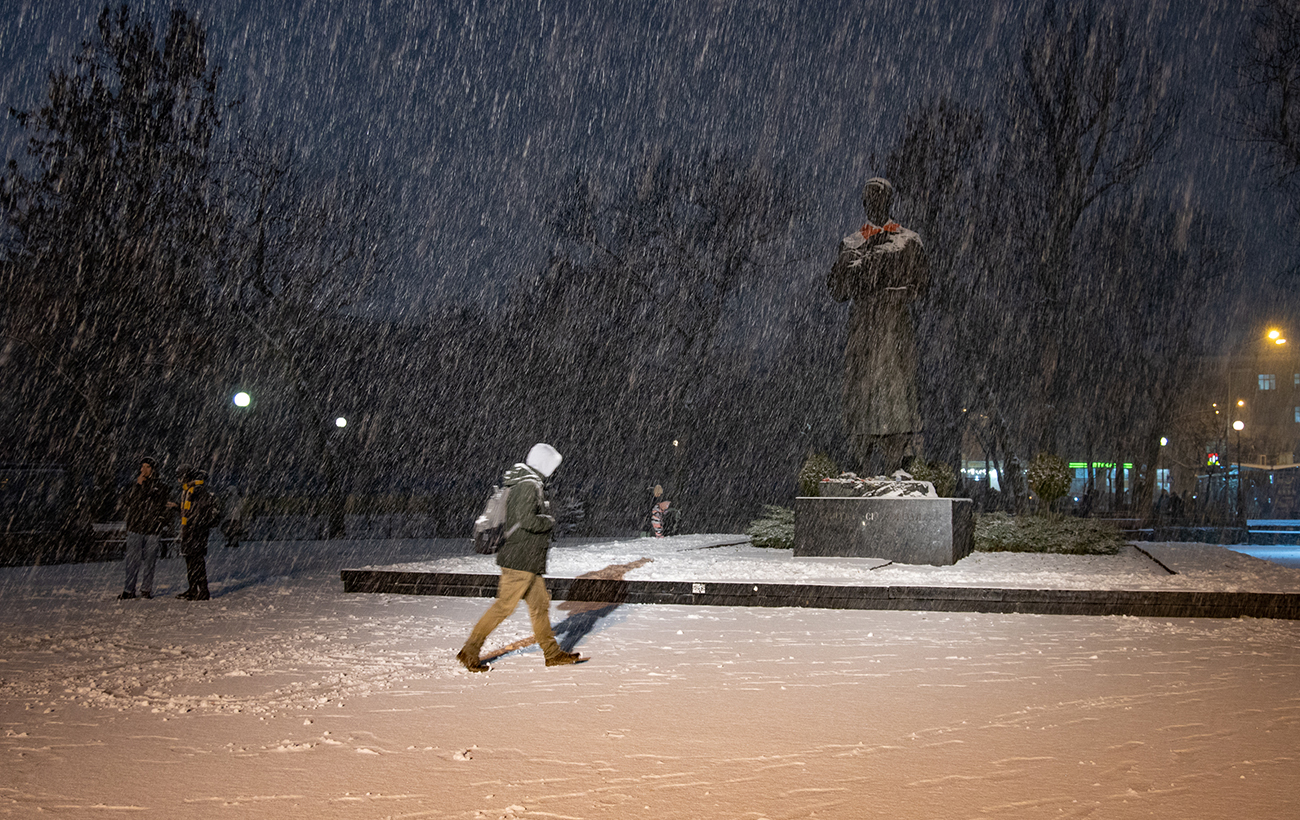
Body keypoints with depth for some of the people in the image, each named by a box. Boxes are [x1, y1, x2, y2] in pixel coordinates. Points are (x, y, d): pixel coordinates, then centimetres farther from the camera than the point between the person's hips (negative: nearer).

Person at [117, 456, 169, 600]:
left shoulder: (159, 487, 9)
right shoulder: (134, 484, 10)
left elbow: (163, 507, 14)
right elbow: (125, 501, -3)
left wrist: (160, 523, 4)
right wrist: (137, 485, -9)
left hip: (151, 530, 0)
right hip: (135, 528, 0)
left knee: (149, 562, 4)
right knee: (132, 561, -5)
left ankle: (146, 590, 13)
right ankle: (129, 590, 0)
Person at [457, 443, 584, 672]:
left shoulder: (525, 484, 16)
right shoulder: (529, 486, -16)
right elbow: (527, 520, -27)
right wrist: (550, 521, -10)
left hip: (530, 563, 10)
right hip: (520, 560, -10)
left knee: (540, 604, 13)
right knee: (504, 605, -6)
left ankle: (552, 653, 20)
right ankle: (470, 651, 1)